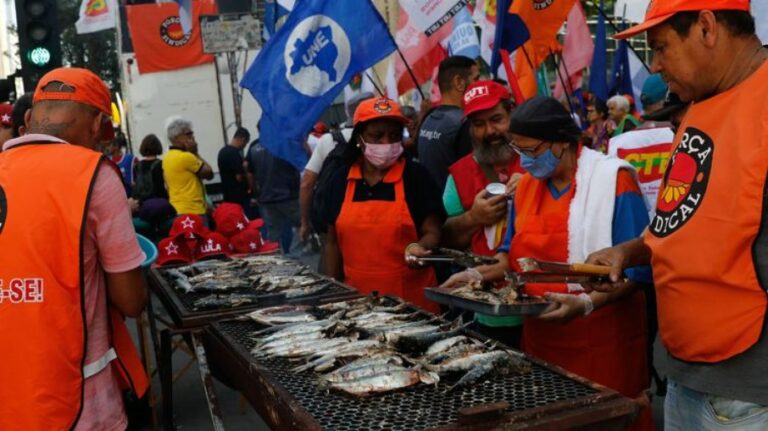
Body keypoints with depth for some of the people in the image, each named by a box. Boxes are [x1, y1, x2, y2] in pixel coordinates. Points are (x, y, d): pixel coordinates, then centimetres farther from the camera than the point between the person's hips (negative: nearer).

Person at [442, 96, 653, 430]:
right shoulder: (527, 185, 8)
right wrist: (478, 275, 0)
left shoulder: (612, 179, -12)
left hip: (601, 338, -5)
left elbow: (636, 268, -15)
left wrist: (585, 304, -27)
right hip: (541, 335, 6)